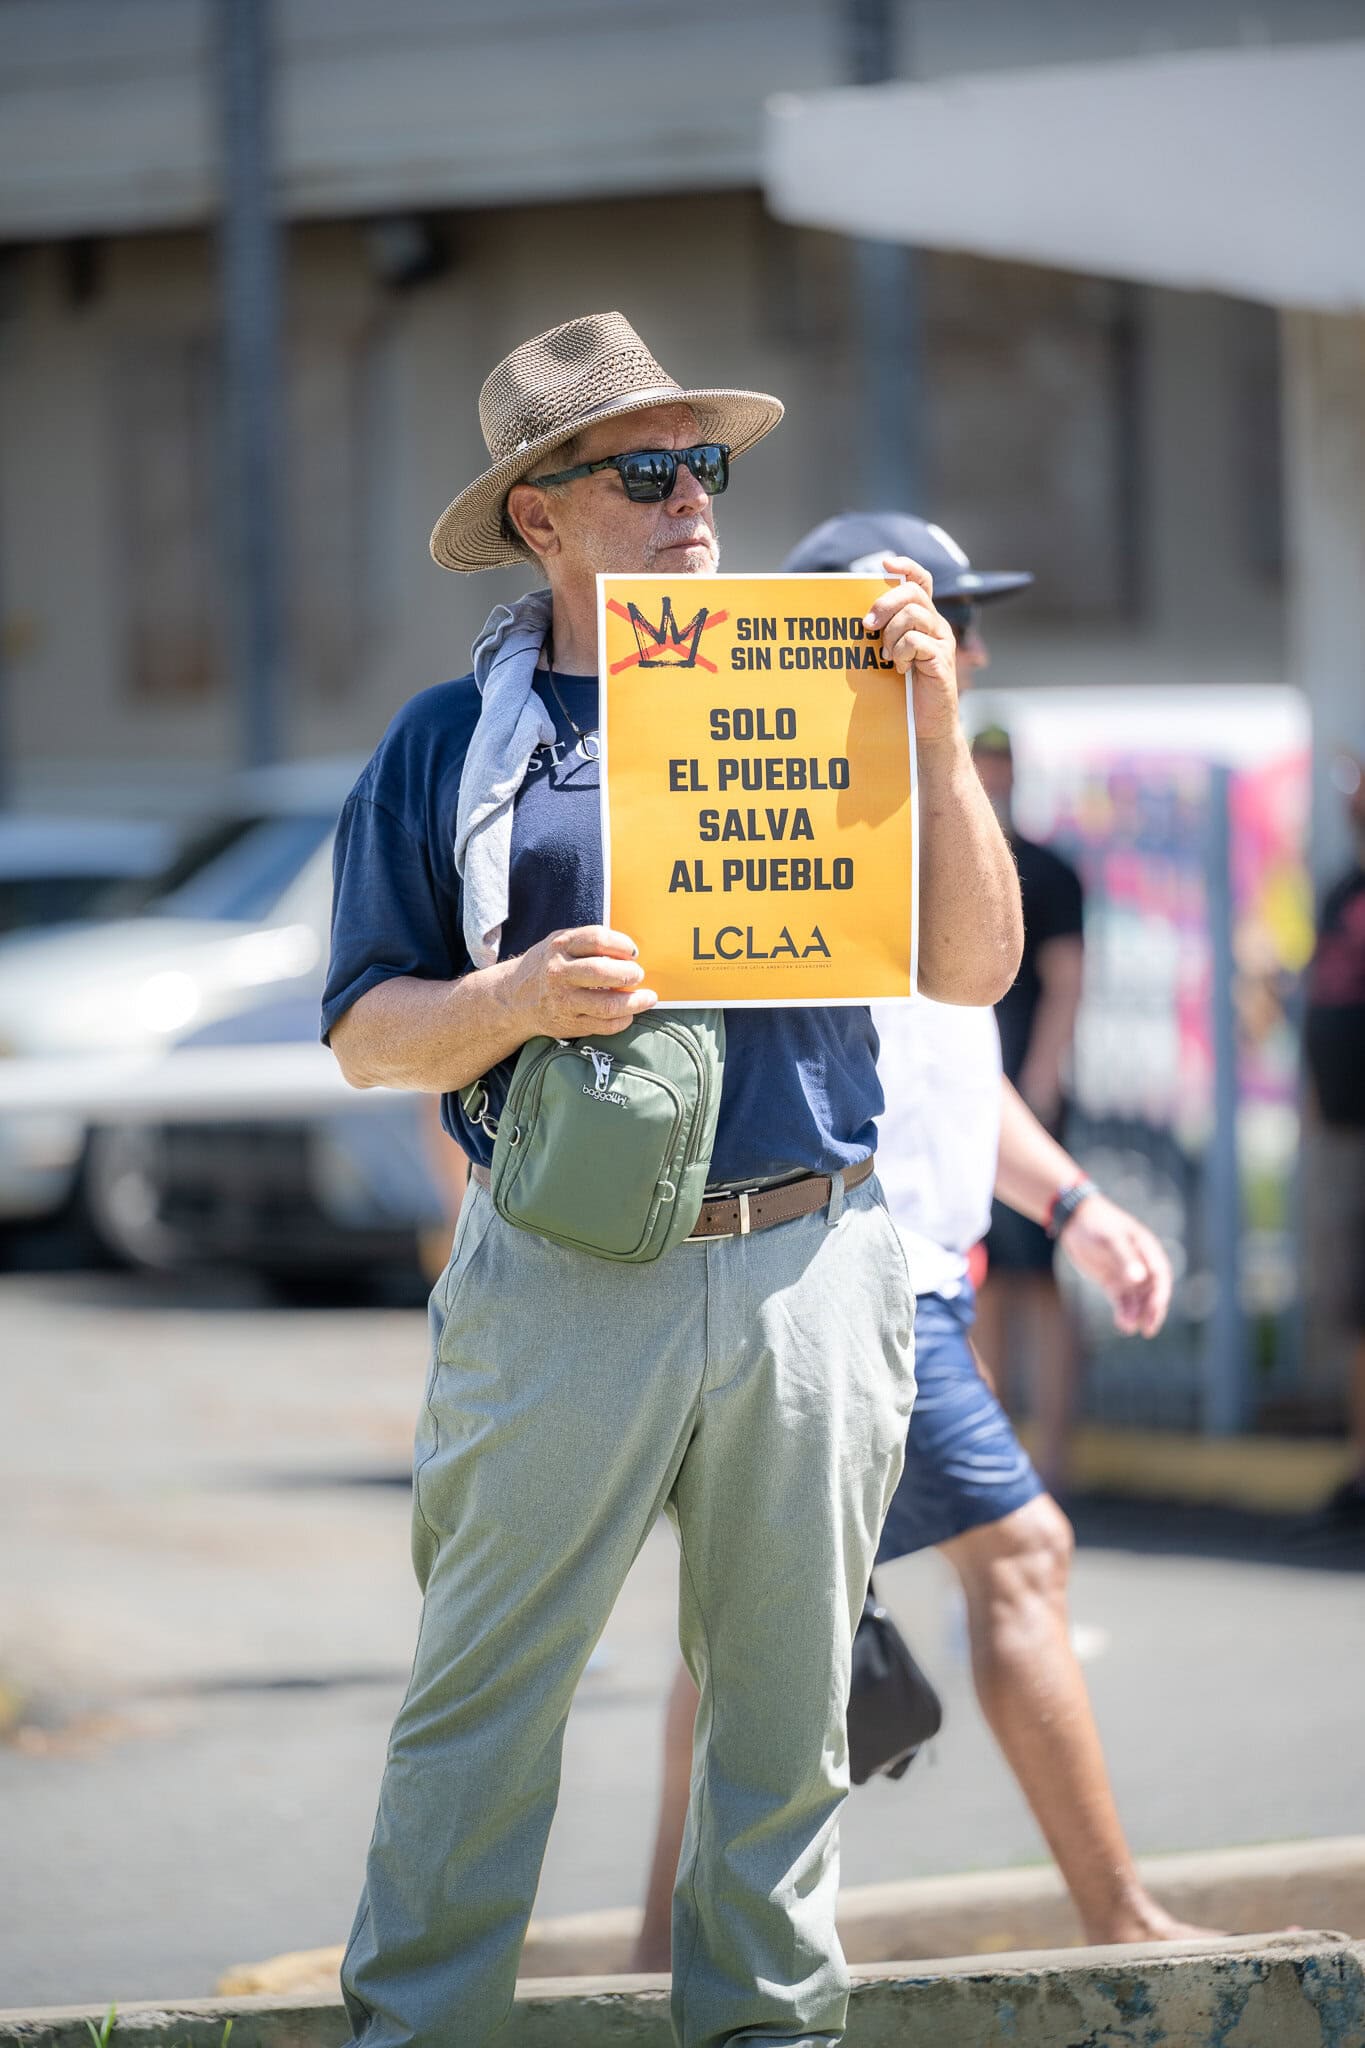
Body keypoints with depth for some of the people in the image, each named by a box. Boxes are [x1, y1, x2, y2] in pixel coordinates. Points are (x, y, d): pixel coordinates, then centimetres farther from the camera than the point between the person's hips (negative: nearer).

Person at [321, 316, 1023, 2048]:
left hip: (809, 1269, 2)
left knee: (784, 1707, 9)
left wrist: (936, 735, -3)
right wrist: (519, 999, -15)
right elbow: (367, 1033, 5)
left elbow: (972, 968, 8)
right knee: (482, 1696, -1)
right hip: (563, 1285, -2)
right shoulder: (451, 745, 7)